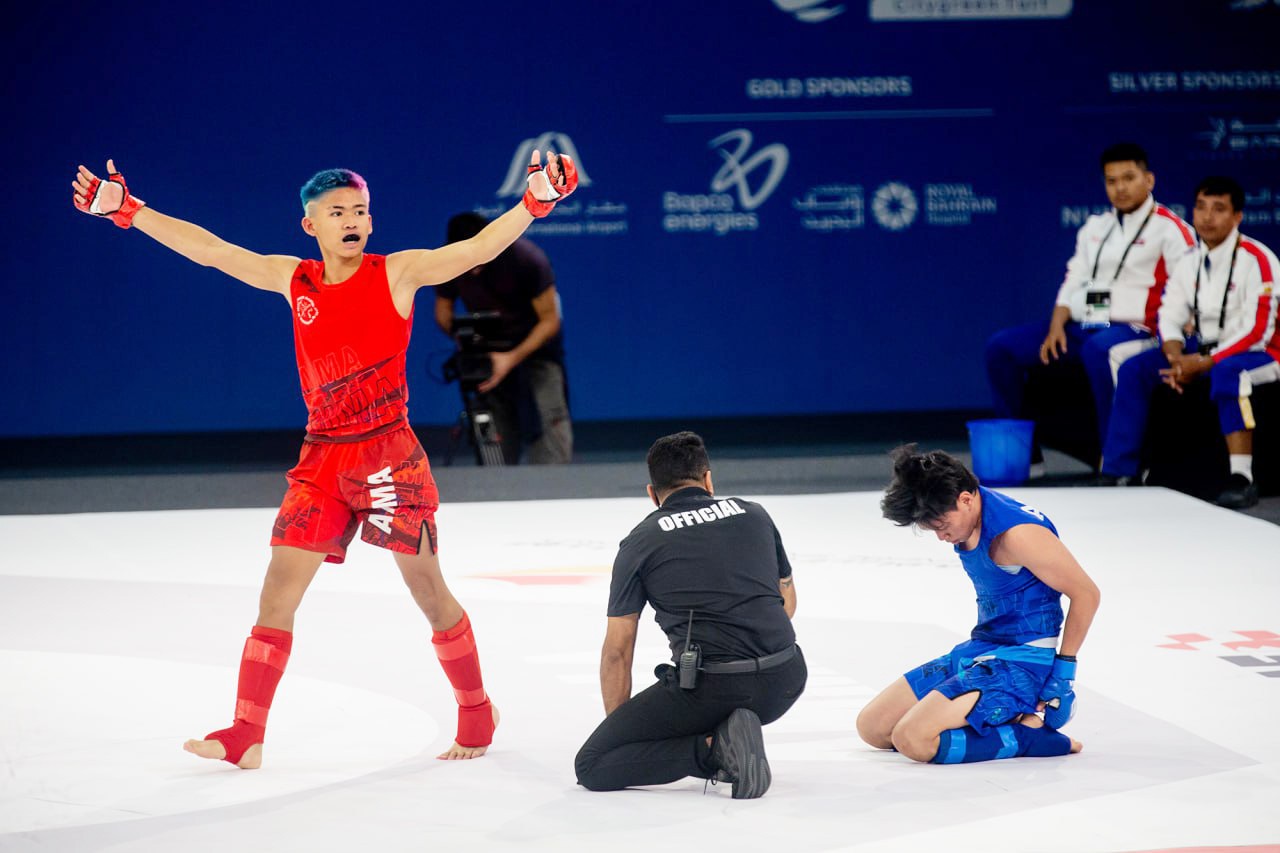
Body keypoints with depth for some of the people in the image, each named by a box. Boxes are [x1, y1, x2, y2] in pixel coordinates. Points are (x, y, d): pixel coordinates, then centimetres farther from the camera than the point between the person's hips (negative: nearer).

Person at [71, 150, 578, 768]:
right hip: (321, 457, 4)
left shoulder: (398, 273, -3)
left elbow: (479, 248, -14)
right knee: (278, 590, -1)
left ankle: (477, 715, 19)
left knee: (430, 593, 2)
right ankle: (246, 736, 2)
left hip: (389, 454, -4)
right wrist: (126, 210, 7)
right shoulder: (294, 281, 8)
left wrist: (535, 201, -28)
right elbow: (209, 251, 9)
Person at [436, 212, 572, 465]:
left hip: (535, 343, -3)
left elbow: (549, 320, -19)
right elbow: (443, 311, 0)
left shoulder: (527, 258, -26)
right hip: (489, 352, 3)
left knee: (550, 422, -18)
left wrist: (512, 358, -30)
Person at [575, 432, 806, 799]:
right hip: (786, 681, 4)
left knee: (592, 766, 5)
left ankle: (712, 748, -12)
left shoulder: (640, 541, 8)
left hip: (709, 690, -4)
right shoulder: (755, 514, 16)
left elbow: (617, 651, 10)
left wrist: (619, 725, 21)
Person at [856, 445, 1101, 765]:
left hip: (1021, 662, -10)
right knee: (871, 727, 5)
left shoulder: (1018, 533, -22)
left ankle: (1030, 736, -10)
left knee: (913, 740, -26)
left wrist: (1063, 670, -13)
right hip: (978, 650, 10)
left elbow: (1086, 593, -16)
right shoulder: (965, 522, 5)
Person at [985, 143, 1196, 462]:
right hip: (1080, 325, 7)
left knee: (1097, 349, -41)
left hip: (1132, 328, -7)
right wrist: (1056, 326, 1)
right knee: (1001, 346, -7)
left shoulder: (1168, 229, 1)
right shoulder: (1095, 227, 21)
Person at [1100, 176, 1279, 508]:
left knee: (1227, 373, -40)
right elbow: (1169, 317, 6)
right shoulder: (1191, 262, 7)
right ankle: (1120, 472, -7)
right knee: (1134, 369, -7)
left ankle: (1241, 479, -42)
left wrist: (1203, 364, -22)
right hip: (1203, 348, 7)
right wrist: (1176, 358, -15)